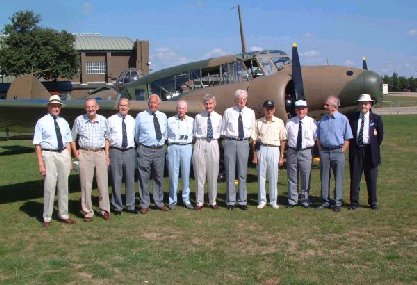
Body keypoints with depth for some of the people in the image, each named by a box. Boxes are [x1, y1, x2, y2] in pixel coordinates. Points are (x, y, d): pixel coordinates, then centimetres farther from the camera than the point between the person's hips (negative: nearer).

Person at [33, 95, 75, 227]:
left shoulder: (64, 122, 11)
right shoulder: (42, 122, -5)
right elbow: (37, 145, -7)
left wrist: (69, 160, 9)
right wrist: (41, 164, -13)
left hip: (63, 154, 5)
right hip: (49, 155, -5)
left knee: (63, 186, 12)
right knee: (49, 186, -5)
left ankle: (63, 215, 24)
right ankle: (47, 218, 8)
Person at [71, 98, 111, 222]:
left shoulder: (103, 120, 6)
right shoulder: (79, 120, 1)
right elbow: (72, 138, 12)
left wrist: (107, 154, 8)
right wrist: (75, 151, 2)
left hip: (100, 153, 2)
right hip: (85, 154, -1)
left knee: (103, 183, 4)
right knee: (86, 184, 1)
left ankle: (105, 210, 16)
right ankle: (88, 212, 10)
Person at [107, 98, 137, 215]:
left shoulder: (132, 120, 11)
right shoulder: (111, 120, 3)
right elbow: (106, 137, 4)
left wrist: (135, 149, 8)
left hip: (130, 151, 2)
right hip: (115, 151, -2)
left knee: (130, 180, 7)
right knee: (116, 180, 2)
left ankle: (130, 206, 17)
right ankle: (117, 207, 13)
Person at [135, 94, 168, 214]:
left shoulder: (163, 116, 10)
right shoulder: (141, 116, 0)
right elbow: (136, 134, 7)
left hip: (159, 150, 3)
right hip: (145, 150, -3)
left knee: (159, 178, 13)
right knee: (144, 178, 0)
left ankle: (159, 203, 24)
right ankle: (144, 205, 9)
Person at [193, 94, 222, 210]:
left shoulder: (218, 117, 5)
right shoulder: (198, 117, 4)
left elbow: (219, 133, 10)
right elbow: (195, 133, 9)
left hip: (213, 145, 1)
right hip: (200, 144, -1)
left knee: (213, 174, 6)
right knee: (199, 174, 3)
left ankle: (213, 201, 18)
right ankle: (199, 202, 12)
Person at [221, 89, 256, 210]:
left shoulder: (250, 113, 8)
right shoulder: (228, 111, 3)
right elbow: (223, 129, 9)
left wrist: (247, 138, 7)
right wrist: (226, 141, 3)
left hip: (244, 143, 1)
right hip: (230, 142, -1)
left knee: (242, 173, 5)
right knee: (230, 173, 2)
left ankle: (242, 201, 13)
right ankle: (230, 201, 9)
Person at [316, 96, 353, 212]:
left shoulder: (343, 119, -2)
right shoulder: (322, 119, 10)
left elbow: (347, 138, -1)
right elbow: (318, 138, 16)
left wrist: (341, 151, -7)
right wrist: (321, 151, 7)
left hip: (337, 151, -4)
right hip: (324, 152, 4)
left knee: (339, 179, 1)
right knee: (324, 178, 8)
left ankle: (337, 203, 9)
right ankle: (325, 201, 17)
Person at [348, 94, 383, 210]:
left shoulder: (376, 118, 2)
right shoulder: (352, 118, 5)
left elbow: (380, 135, 5)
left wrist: (374, 147, 2)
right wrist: (352, 146, 2)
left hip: (370, 151, -1)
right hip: (356, 150, 1)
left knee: (371, 179, 7)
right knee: (354, 178, 5)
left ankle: (373, 202, 18)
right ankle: (354, 202, 14)